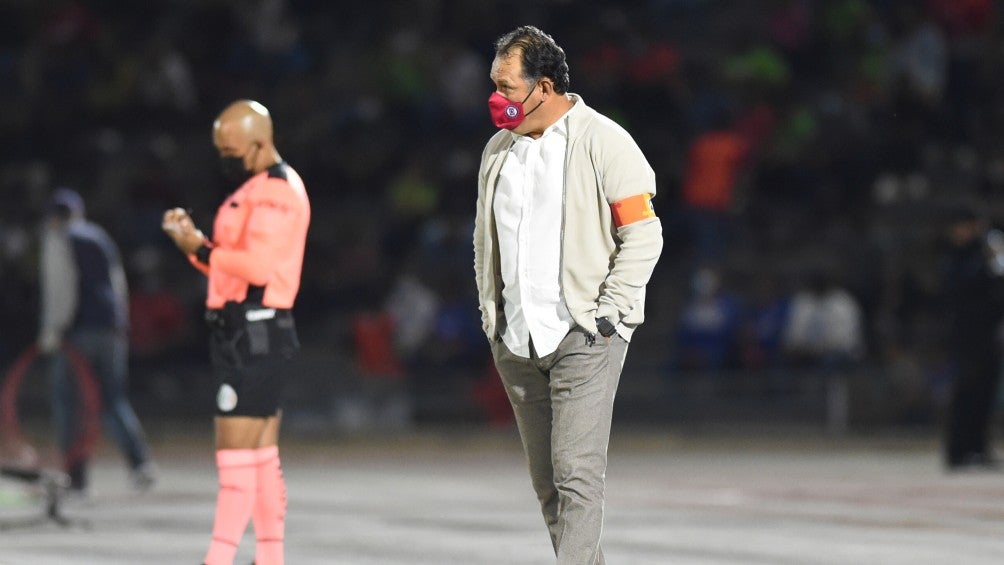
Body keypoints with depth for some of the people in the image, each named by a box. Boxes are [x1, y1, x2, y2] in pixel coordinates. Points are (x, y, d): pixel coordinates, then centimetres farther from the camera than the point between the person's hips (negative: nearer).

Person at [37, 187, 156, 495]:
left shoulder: (57, 240, -2)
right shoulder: (101, 238, 19)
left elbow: (61, 287, -14)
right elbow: (118, 283, 20)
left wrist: (53, 329, -15)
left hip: (75, 331, -6)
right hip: (109, 328, 6)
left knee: (67, 403, 0)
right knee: (114, 401, 9)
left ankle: (77, 477, -4)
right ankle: (139, 460, -11)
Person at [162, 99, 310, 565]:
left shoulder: (273, 191, -12)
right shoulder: (264, 189, 21)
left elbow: (258, 265, -24)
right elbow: (235, 270, 20)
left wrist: (202, 248, -15)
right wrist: (194, 242, 4)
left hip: (253, 336, -11)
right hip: (247, 334, 11)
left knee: (235, 454, -12)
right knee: (263, 457, 10)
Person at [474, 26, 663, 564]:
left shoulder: (602, 141, -7)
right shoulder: (499, 149, 13)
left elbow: (643, 233, -8)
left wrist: (609, 313, -12)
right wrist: (490, 313, 15)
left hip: (584, 337, -7)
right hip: (515, 340, 7)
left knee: (576, 473, -14)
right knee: (546, 480, 9)